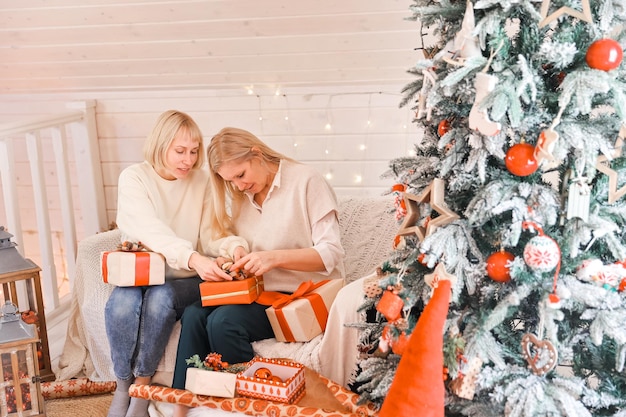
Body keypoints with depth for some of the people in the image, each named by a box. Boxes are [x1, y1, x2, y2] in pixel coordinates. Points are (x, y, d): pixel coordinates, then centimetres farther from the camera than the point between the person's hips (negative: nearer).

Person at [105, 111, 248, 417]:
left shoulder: (201, 182, 2)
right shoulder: (134, 178, -8)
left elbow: (209, 235, -5)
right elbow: (151, 230, -25)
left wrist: (234, 246, -30)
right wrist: (192, 258, -42)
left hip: (183, 281, 1)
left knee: (161, 297, -33)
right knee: (122, 304, -33)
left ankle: (141, 386, -14)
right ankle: (122, 385, -8)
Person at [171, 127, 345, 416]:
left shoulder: (306, 181, -9)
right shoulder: (238, 197, 12)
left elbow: (331, 254, -14)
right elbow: (236, 249, 16)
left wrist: (274, 257, -26)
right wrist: (231, 263, -8)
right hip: (259, 293, 6)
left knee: (223, 321, -26)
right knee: (194, 314, -19)